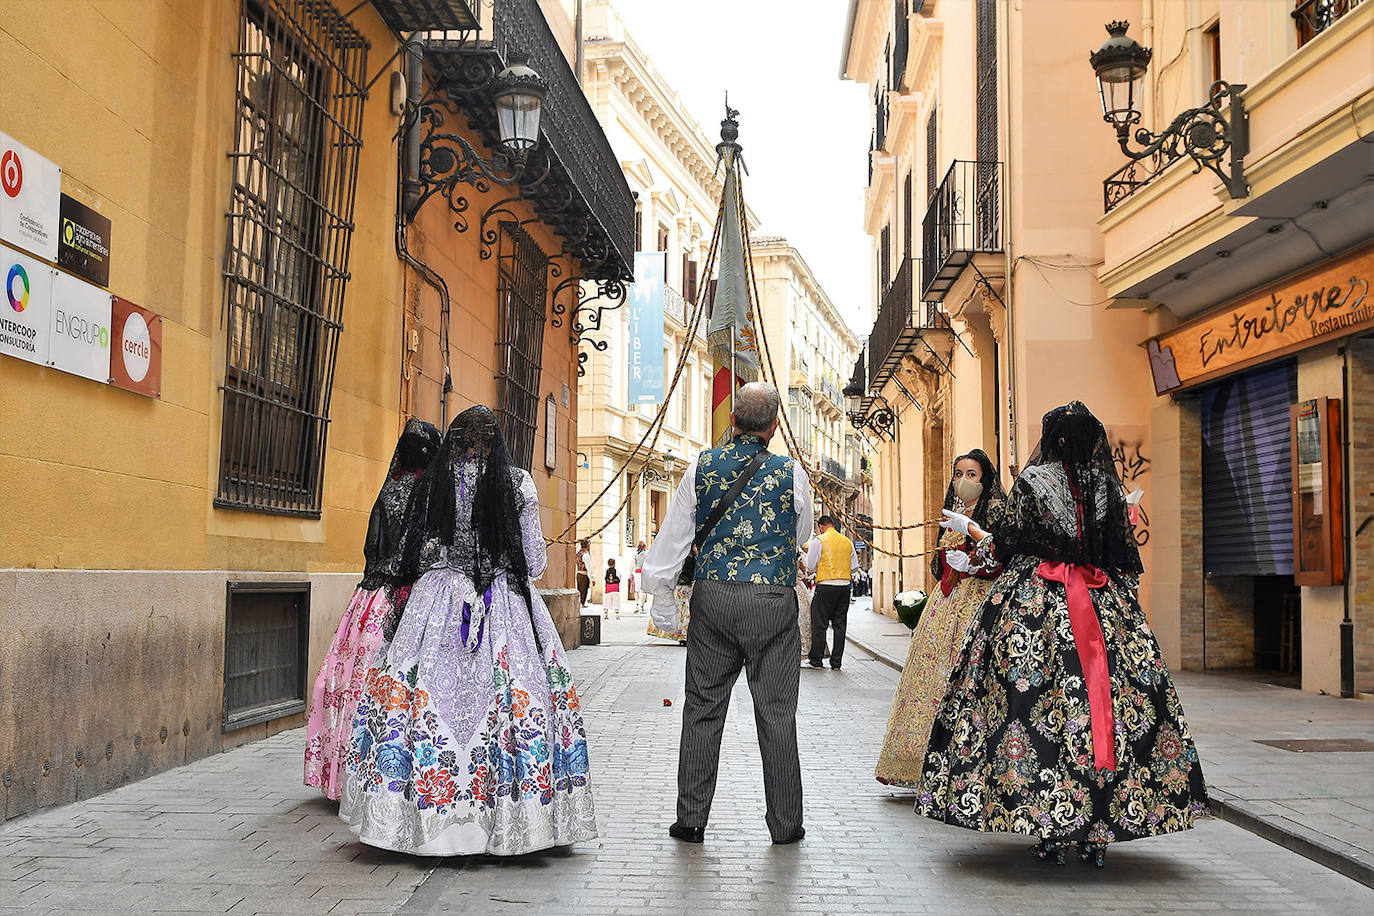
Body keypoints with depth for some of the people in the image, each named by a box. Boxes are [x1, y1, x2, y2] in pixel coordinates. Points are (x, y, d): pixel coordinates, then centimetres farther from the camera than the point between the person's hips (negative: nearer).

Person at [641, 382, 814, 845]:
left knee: (703, 707, 9)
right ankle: (785, 823, 15)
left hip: (713, 597, 2)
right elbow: (804, 538, 10)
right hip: (774, 600, -1)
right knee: (776, 713, 7)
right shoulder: (791, 472, -3)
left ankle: (691, 819, 13)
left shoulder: (702, 466, 1)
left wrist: (661, 595, 12)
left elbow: (673, 534, 4)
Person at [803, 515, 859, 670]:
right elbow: (854, 567, 12)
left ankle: (816, 660, 5)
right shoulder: (848, 542, 9)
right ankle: (836, 662, 9)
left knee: (819, 625, 3)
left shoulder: (819, 541, -4)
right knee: (840, 625, 8)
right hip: (844, 587, 4)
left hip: (825, 586, -4)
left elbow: (810, 567, -4)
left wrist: (813, 571, 17)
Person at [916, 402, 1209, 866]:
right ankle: (1099, 832, 5)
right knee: (1113, 698, 5)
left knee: (1036, 700, 0)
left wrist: (969, 528, 17)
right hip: (1104, 606, 3)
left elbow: (1007, 546, 0)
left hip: (1036, 602, -3)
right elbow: (1126, 558, 9)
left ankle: (1049, 831, 0)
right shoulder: (1109, 486, 7)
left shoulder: (1031, 480, -2)